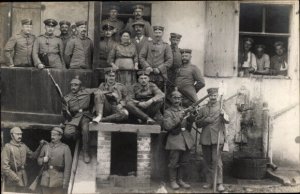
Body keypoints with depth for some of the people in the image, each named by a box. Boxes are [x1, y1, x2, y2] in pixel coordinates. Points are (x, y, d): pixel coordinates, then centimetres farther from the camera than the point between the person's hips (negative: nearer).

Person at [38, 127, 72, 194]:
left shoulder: (65, 148, -4)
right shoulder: (46, 147, 10)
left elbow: (68, 167, -7)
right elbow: (39, 160, 20)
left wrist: (65, 183, -12)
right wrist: (43, 160, -5)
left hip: (58, 181, -4)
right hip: (46, 180, 4)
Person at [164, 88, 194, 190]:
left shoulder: (184, 110, 14)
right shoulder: (168, 112, -2)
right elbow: (167, 126, -14)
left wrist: (188, 116, -8)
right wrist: (178, 118, -20)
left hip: (185, 138, 5)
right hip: (175, 138, -5)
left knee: (183, 161, 11)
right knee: (174, 162, -3)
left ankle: (180, 180, 23)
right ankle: (173, 181, 11)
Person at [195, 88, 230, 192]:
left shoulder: (221, 107, 5)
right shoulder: (203, 109, 11)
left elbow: (227, 121, -10)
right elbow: (197, 124, 12)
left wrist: (223, 114, -30)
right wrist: (205, 120, -7)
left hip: (217, 138, -3)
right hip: (205, 138, 3)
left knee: (217, 160, -10)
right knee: (208, 161, 8)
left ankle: (220, 183, -4)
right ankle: (209, 182, 18)